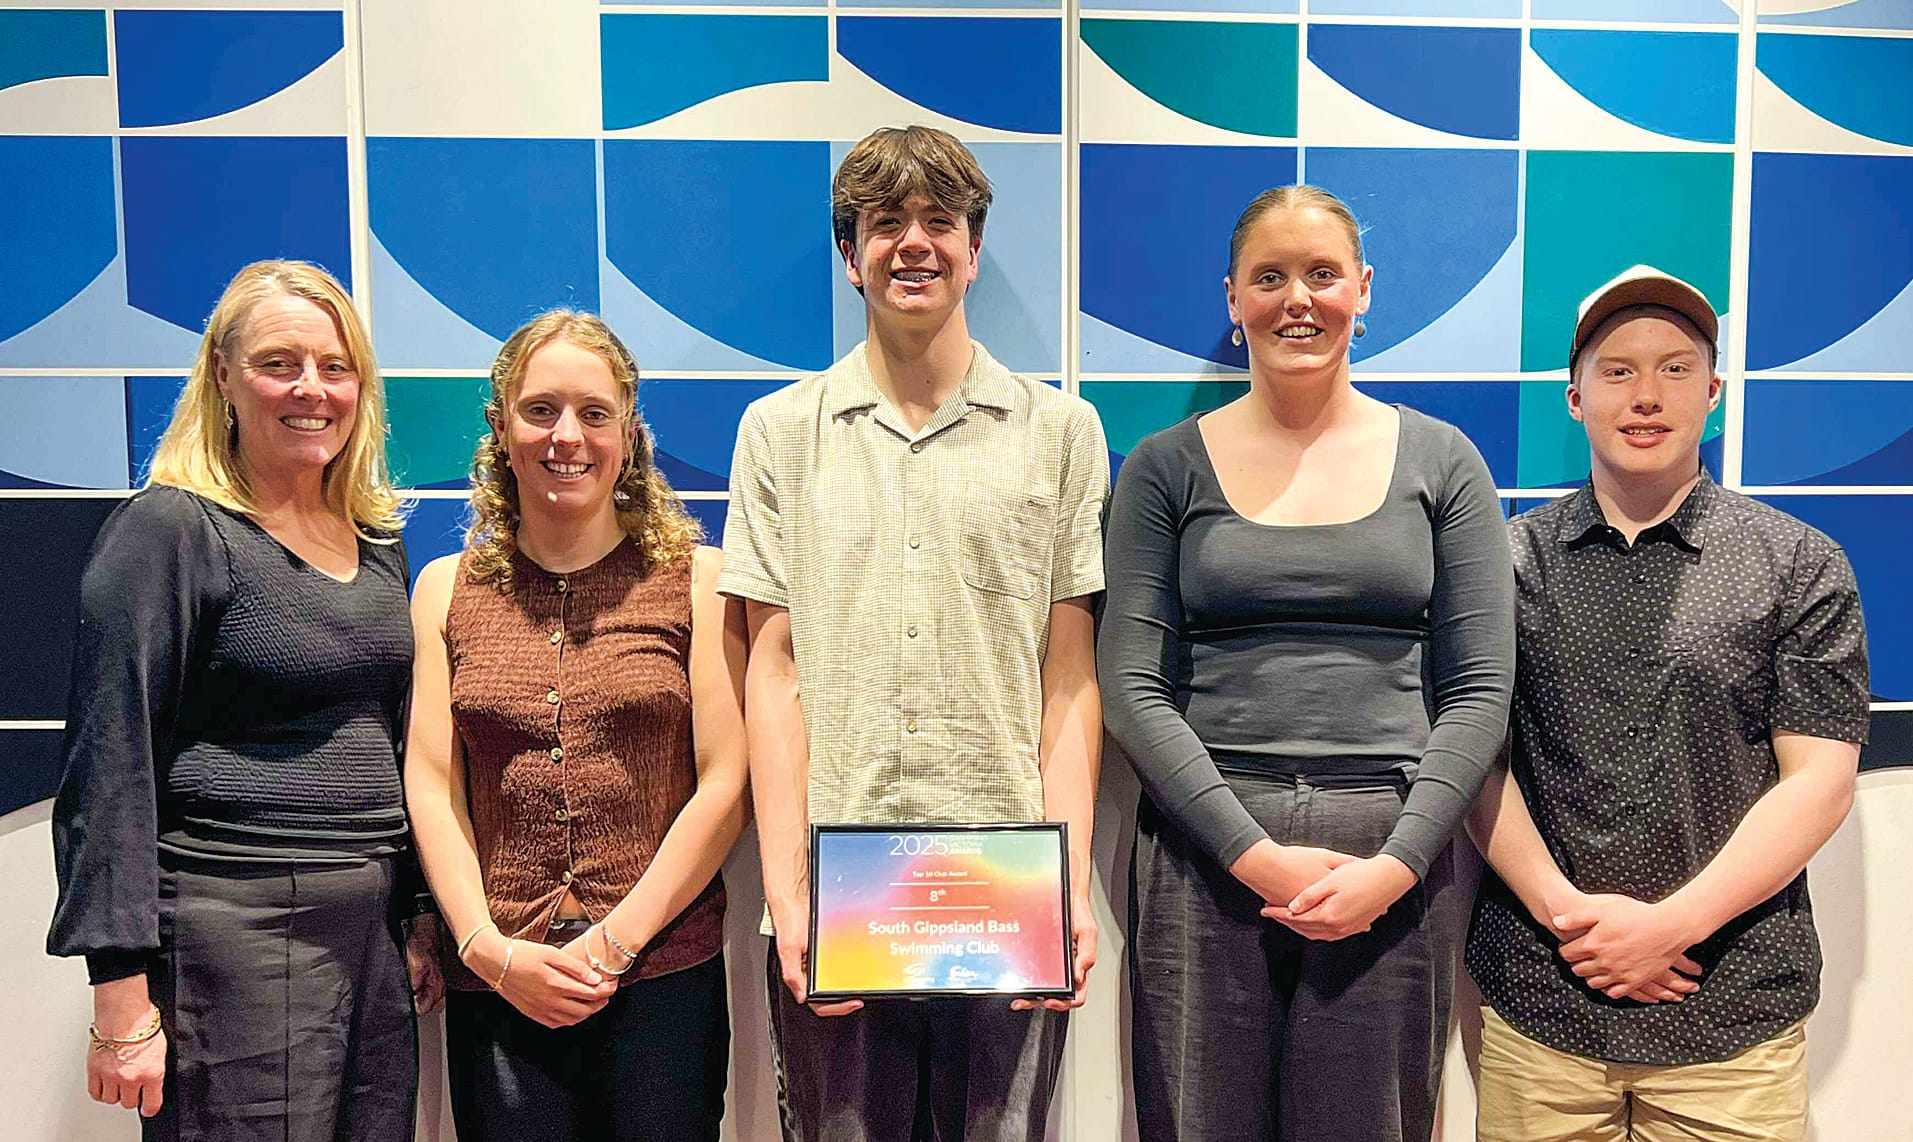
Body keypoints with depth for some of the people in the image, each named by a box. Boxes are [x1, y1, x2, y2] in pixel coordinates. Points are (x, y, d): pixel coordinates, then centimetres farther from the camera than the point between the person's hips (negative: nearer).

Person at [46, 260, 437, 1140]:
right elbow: (111, 769, -12)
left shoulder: (377, 541, 11)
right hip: (235, 935, -6)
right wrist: (124, 999, -16)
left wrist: (423, 918, 15)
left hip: (373, 932, 7)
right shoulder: (170, 530, -9)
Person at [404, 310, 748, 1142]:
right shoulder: (447, 590, 9)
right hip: (494, 986, 2)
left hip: (664, 979, -1)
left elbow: (725, 783, -3)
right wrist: (489, 948, -6)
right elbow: (432, 786, 4)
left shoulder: (697, 579, 2)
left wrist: (616, 940, -8)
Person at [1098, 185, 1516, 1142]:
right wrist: (1256, 853, -11)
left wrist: (1394, 864, -9)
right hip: (1204, 859, 0)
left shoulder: (1439, 461, 7)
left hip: (1391, 867, 1)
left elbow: (1479, 692, 3)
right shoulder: (1167, 469, 5)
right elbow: (1132, 690, -2)